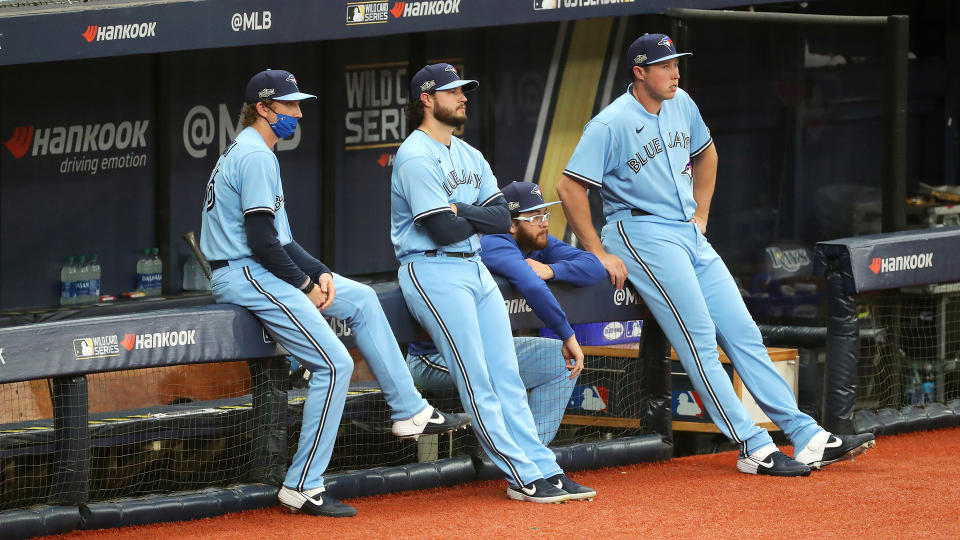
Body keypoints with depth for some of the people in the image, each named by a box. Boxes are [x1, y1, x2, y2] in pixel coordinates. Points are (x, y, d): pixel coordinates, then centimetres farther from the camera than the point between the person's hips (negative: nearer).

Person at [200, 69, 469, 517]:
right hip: (246, 277, -11)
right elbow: (261, 242, -21)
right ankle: (303, 488, -13)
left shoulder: (245, 153, 20)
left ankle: (409, 412, 17)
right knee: (335, 363, -15)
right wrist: (306, 285, -10)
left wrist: (318, 273, 6)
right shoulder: (256, 156, -14)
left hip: (263, 271, 11)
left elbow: (279, 239, 20)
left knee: (362, 299, 17)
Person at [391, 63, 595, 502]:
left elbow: (502, 219, 6)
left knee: (507, 377, 5)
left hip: (475, 269, 9)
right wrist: (480, 215, 1)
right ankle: (527, 478, -9)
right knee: (477, 383, -8)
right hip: (433, 273, -9)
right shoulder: (416, 158, -12)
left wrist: (463, 211, -11)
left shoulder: (468, 155, 16)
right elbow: (445, 231, -19)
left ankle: (545, 471, 3)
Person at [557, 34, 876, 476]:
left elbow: (706, 154, 28)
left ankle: (808, 438, 0)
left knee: (742, 331, 3)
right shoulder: (610, 125, -13)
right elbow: (569, 188, -15)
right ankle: (753, 448, -14)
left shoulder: (682, 106, 9)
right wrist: (599, 255, -15)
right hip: (642, 233, -7)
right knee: (699, 339, -13)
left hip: (690, 235, 7)